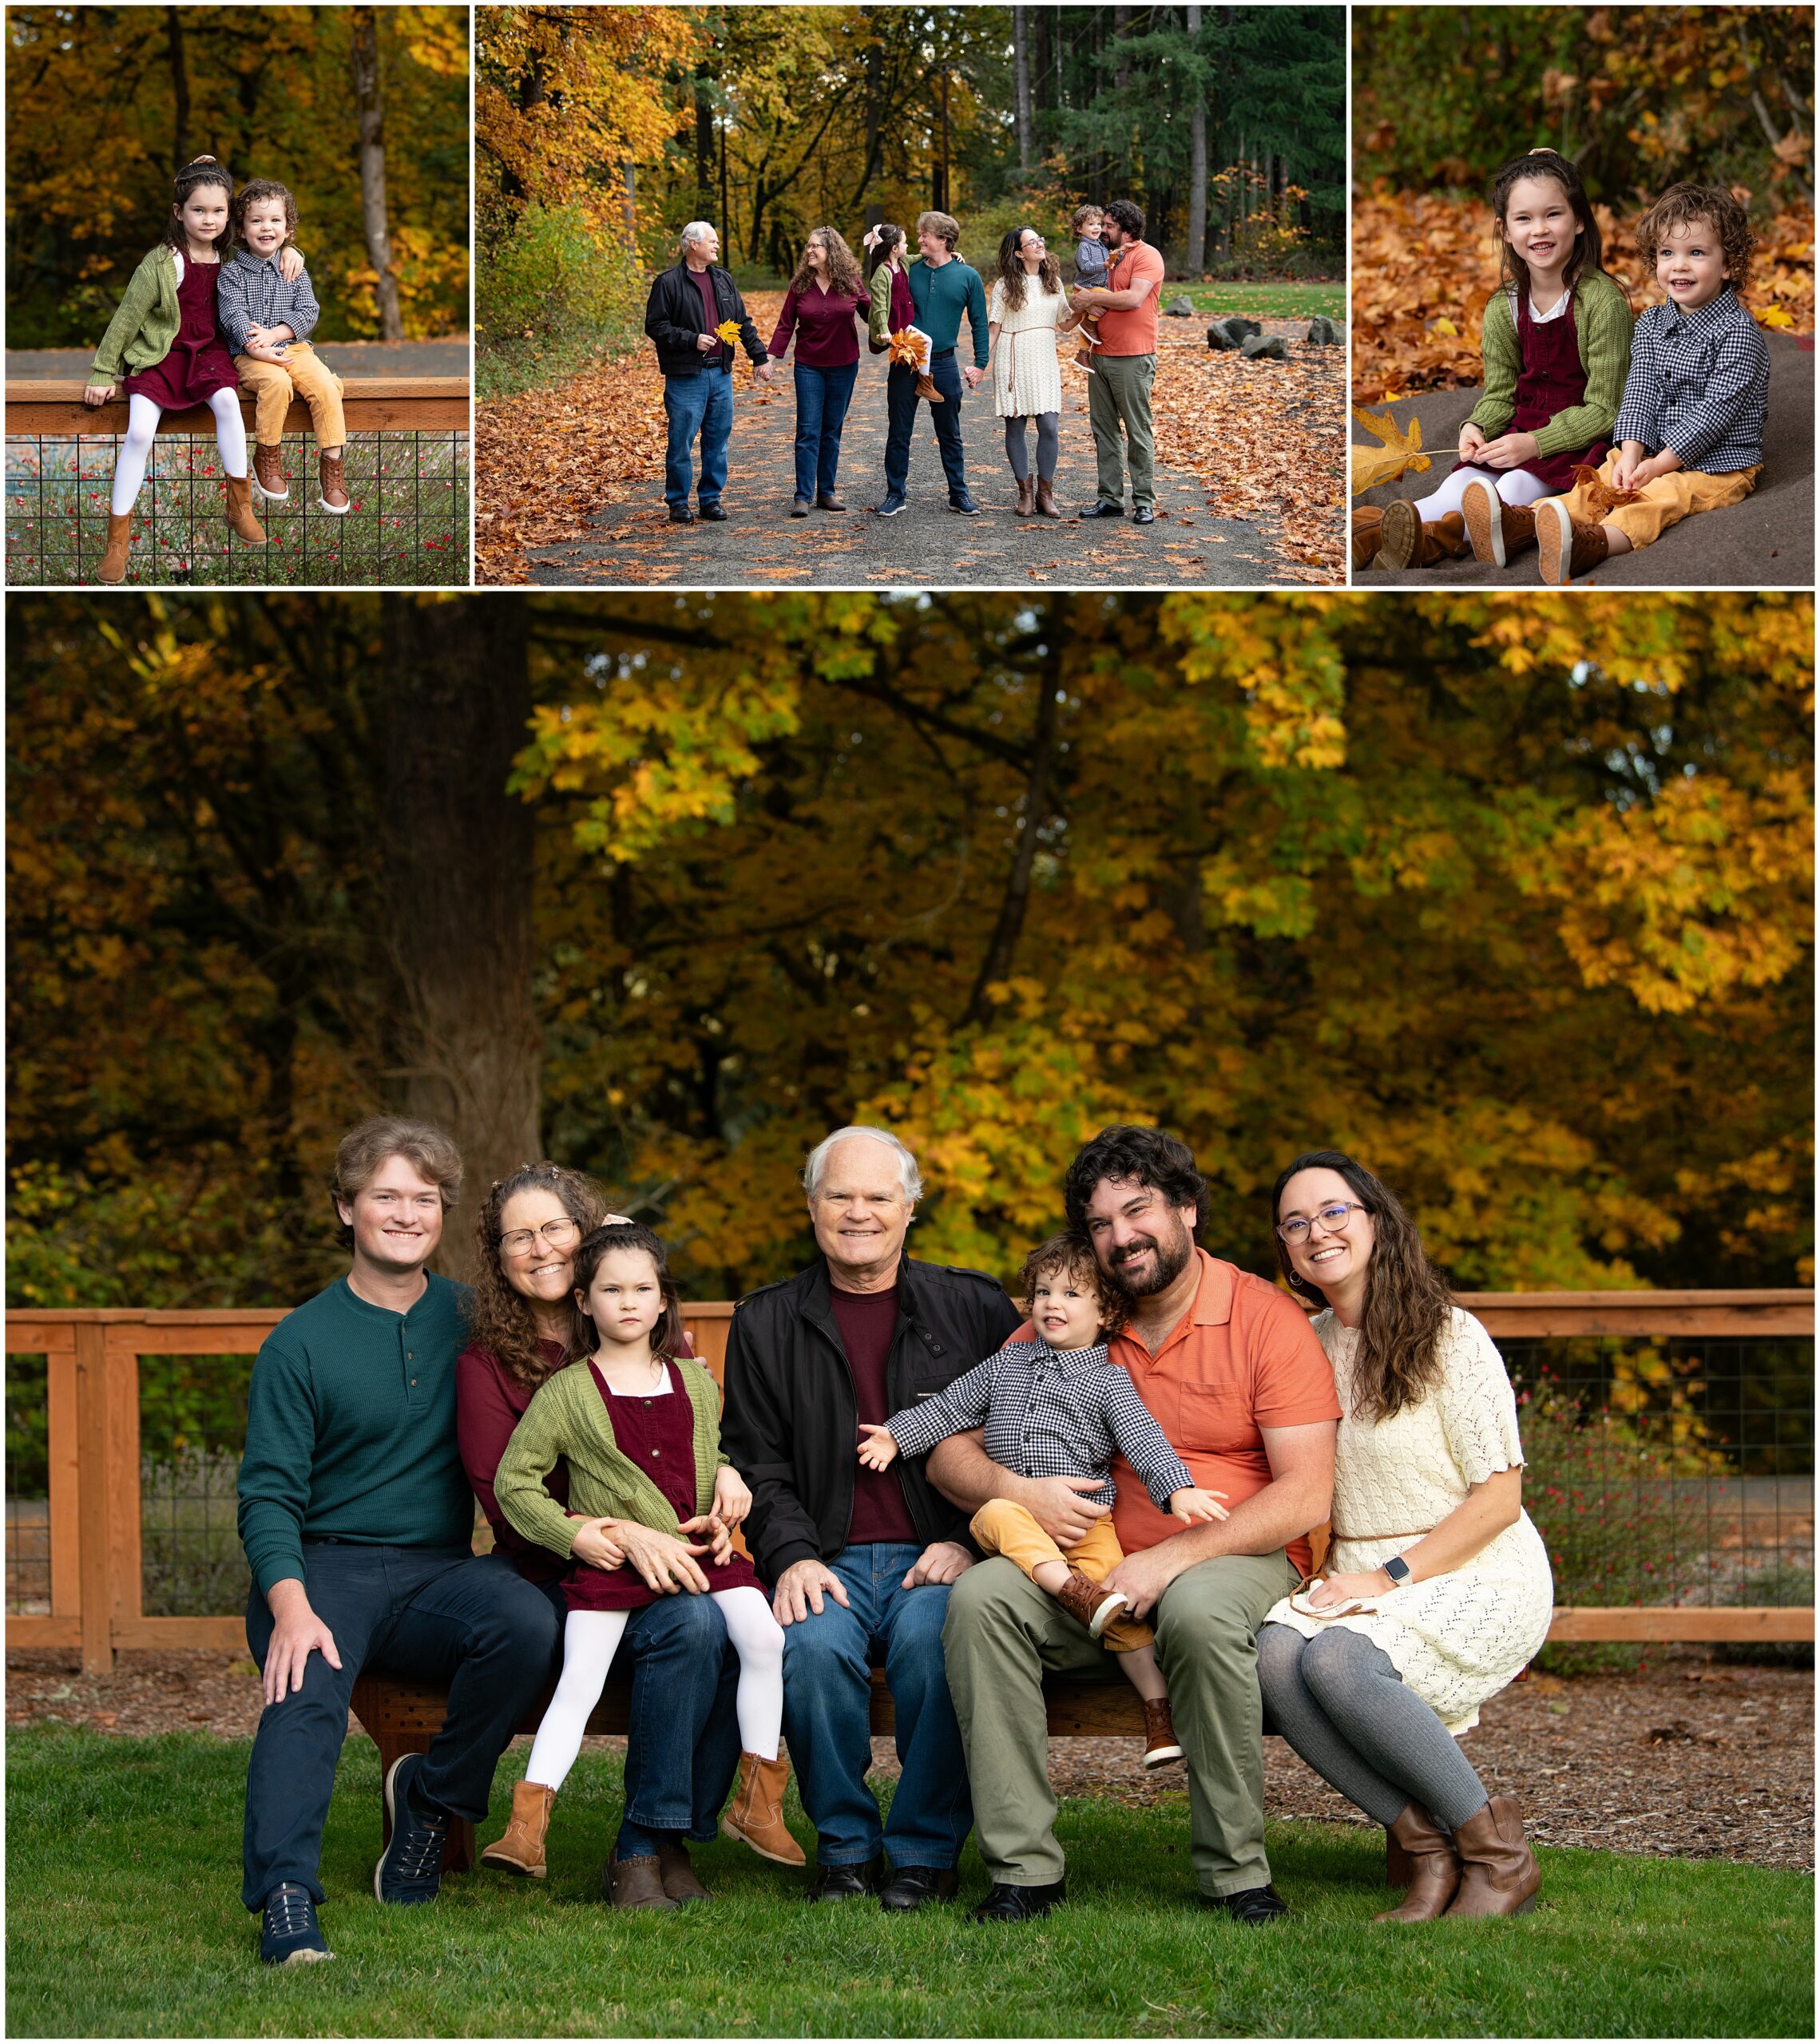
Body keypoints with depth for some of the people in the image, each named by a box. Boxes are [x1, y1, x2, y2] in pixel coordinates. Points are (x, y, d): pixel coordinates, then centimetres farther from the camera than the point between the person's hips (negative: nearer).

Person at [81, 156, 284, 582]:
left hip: (209, 350, 3)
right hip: (161, 353, -3)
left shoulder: (231, 255, 2)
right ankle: (118, 538, -11)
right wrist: (103, 373, -4)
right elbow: (126, 319, -6)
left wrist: (290, 253, -2)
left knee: (226, 400, -29)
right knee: (139, 431, -22)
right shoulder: (161, 265, -12)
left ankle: (240, 506, -13)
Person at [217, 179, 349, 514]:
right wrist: (259, 350, -25)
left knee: (325, 385, -24)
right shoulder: (231, 273, 2)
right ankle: (267, 458, -16)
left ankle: (332, 462, -18)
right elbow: (235, 317, -10)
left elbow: (308, 312, 2)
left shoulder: (294, 271, 12)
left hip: (294, 347, 3)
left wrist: (273, 334, -14)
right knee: (277, 382, -34)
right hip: (250, 356, -3)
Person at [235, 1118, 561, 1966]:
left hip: (439, 1570, 3)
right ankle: (285, 1900, -43)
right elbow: (269, 1494, -4)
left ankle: (431, 1796, -7)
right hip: (328, 1563, -3)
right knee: (307, 1687, -34)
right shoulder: (301, 1342, 3)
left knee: (527, 1621, -30)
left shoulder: (469, 1319, 13)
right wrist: (291, 1607, -22)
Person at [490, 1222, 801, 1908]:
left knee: (764, 1636, -20)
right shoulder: (567, 1391, 4)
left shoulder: (695, 1381, 16)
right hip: (610, 1560, -3)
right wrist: (578, 1536, -5)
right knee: (581, 1675, -19)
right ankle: (528, 1818, -19)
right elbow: (513, 1478, 3)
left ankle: (761, 1800, -10)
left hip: (699, 1547, 3)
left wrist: (730, 1476, 9)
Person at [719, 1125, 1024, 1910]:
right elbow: (754, 1463, 9)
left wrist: (969, 1543, -7)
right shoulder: (765, 1324, 13)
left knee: (933, 1636, -33)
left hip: (943, 1555, -1)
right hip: (828, 1560, 1)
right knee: (814, 1644, -32)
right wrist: (793, 1557, -9)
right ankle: (844, 1844, -11)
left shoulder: (975, 1309, 10)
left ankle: (925, 1848, -15)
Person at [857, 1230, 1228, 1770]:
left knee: (1120, 1590, -25)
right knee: (997, 1516, -35)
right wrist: (897, 1434, 14)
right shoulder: (1005, 1364, 21)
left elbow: (1142, 1437, -4)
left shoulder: (1107, 1380, 8)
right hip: (1014, 1512, 2)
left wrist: (1177, 1487, -21)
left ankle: (1159, 1706, -21)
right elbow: (949, 1407, 26)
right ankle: (1070, 1589, -53)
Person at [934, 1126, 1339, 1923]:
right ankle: (1024, 1867, -23)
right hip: (1094, 1571, 4)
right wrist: (1014, 1490, -17)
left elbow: (1305, 1497, -11)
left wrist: (1172, 1558, -21)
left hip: (1239, 1560, -4)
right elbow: (948, 1454, 7)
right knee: (980, 1596, -25)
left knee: (1199, 1610, -38)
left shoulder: (1266, 1319, -3)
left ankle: (1235, 1870, -23)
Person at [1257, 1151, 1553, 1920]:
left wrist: (1389, 1578, -17)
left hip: (1479, 1578, -5)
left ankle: (1496, 1851, -17)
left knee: (1338, 1661, -34)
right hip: (1356, 1583, 5)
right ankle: (1431, 1850, -20)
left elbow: (1498, 1498, -9)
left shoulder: (1449, 1337, -6)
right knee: (1273, 1655, -29)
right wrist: (1327, 1575, -1)